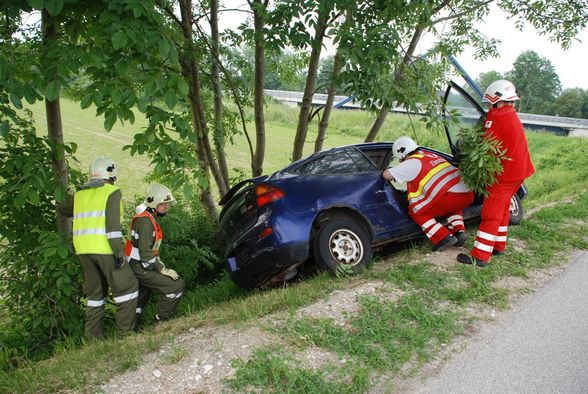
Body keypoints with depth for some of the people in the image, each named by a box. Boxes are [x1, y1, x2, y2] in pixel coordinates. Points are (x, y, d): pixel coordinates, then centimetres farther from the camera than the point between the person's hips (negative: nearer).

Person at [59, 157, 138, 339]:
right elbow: (112, 223, -15)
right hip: (104, 248, -7)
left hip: (83, 249, 7)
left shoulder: (80, 194, 14)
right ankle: (125, 333, 1)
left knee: (95, 292, 17)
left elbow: (62, 209, 33)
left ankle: (93, 336, 20)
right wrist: (119, 252, -15)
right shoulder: (112, 191, -5)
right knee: (127, 287, 3)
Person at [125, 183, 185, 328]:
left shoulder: (151, 218, 13)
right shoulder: (145, 221, -21)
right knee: (176, 285, -15)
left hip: (137, 266, 11)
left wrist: (160, 264, 10)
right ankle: (162, 321, -4)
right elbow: (146, 253, -25)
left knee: (141, 297, 25)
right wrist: (164, 270, -21)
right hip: (140, 268, -11)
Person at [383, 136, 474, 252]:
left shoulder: (412, 162, 2)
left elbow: (386, 175, 1)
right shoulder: (430, 155, 25)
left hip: (450, 195, -8)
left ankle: (444, 238, 0)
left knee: (416, 211, 9)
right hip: (468, 194, 8)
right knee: (451, 206, 40)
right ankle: (459, 231, 18)